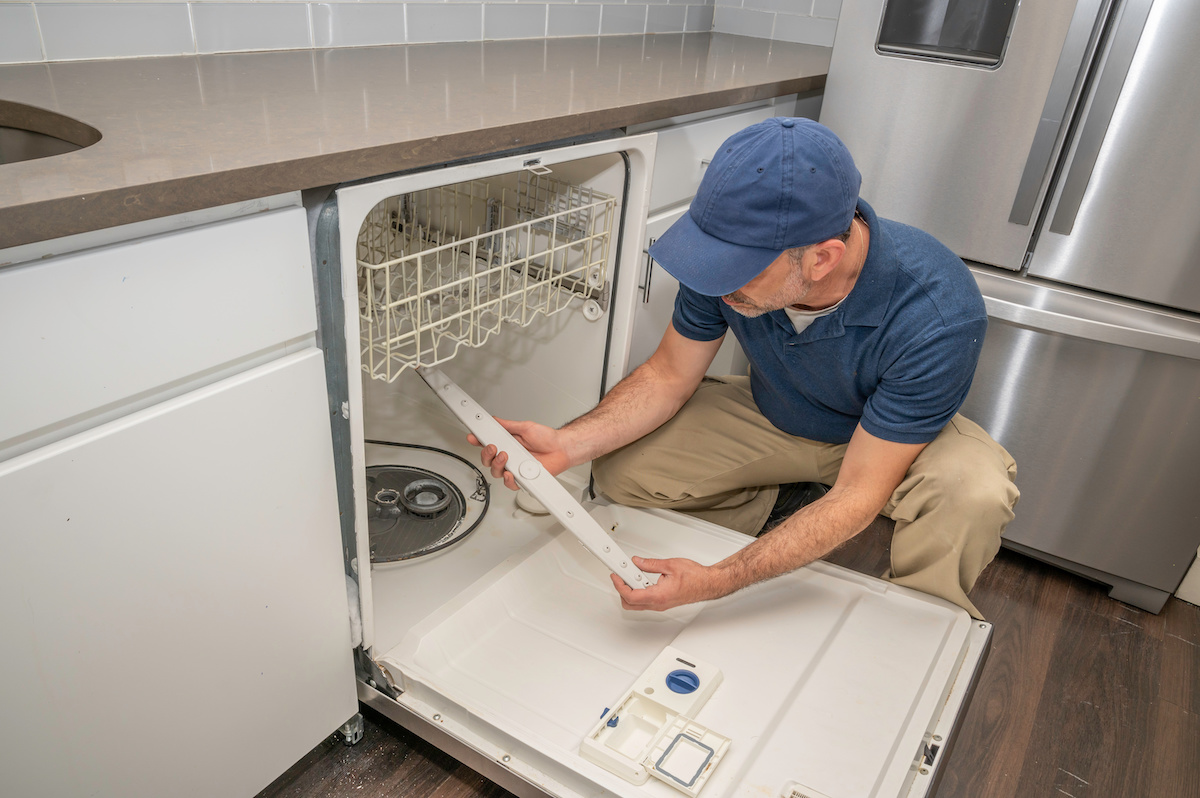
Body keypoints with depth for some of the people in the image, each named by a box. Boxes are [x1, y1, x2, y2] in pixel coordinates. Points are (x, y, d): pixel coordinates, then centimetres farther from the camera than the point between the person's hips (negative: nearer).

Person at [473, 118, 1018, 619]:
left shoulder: (937, 317, -38)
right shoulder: (735, 251, -27)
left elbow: (857, 493, -33)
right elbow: (669, 375, -12)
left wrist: (717, 583, -41)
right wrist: (567, 444, -29)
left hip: (889, 437, -3)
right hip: (772, 415, 3)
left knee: (973, 492, -36)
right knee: (620, 468, -14)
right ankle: (774, 511, 10)